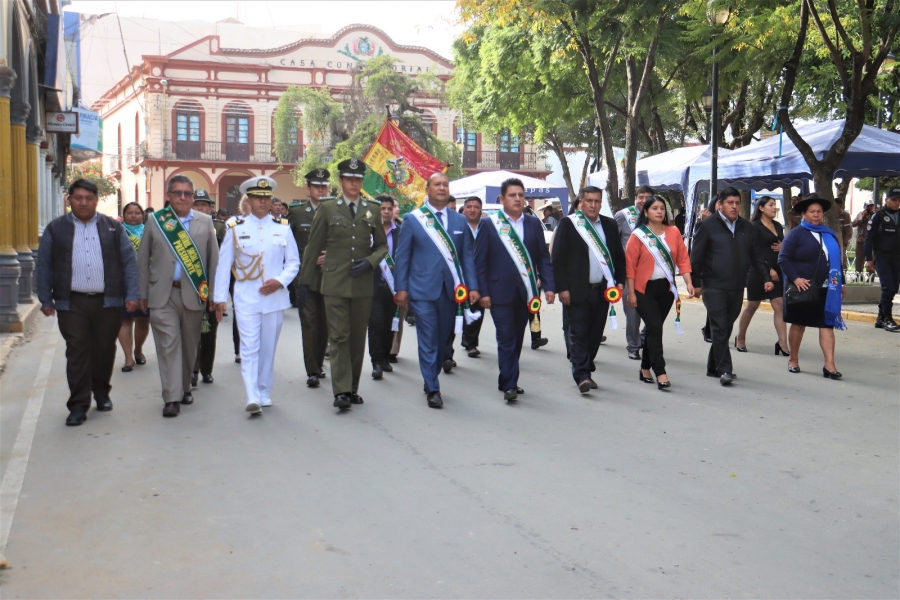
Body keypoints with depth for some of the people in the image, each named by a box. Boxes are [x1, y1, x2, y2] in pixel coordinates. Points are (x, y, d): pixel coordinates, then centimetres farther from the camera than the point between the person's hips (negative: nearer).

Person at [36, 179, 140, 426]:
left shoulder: (113, 228, 8)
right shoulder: (55, 229, 7)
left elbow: (128, 262, 5)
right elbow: (44, 266, 7)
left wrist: (131, 295, -2)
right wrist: (45, 300, 3)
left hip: (108, 301, 1)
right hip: (71, 303, -1)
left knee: (105, 350, 9)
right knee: (77, 352, -2)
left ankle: (101, 392, 29)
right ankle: (78, 405, 3)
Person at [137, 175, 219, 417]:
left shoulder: (205, 222, 7)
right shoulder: (155, 221, 5)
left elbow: (213, 258, 7)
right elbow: (143, 259, 7)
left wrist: (213, 292, 3)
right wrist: (143, 293, 4)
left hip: (193, 294, 1)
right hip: (163, 295, -1)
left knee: (190, 344, 11)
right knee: (168, 344, -5)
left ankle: (184, 387, 29)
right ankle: (172, 398, -3)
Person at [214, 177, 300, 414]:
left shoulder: (283, 228, 6)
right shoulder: (236, 228, 3)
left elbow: (294, 261, 8)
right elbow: (223, 265, 4)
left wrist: (280, 281, -9)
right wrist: (220, 297, 0)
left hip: (274, 298, 2)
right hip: (246, 299, -2)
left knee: (268, 348, 10)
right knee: (249, 348, -9)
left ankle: (264, 393, 22)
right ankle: (252, 398, -13)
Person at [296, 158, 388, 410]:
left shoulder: (371, 211, 11)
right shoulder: (327, 209, 4)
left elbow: (382, 245, 16)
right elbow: (313, 247, 5)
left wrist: (370, 262, -5)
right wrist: (305, 282, 4)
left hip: (363, 284, 3)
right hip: (335, 284, -3)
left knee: (358, 338, 7)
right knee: (339, 337, -7)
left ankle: (352, 388, 16)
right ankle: (341, 391, -7)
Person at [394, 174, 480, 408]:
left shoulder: (460, 220, 10)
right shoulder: (412, 219, 3)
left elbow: (466, 255, 9)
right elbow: (402, 256, 2)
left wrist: (472, 286, 2)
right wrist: (401, 288, -4)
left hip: (451, 290, 3)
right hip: (423, 290, -3)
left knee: (444, 339, 10)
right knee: (428, 340, -3)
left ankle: (431, 378, 29)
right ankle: (432, 389, 6)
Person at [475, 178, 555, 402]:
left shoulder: (534, 223, 9)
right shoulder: (488, 224, 0)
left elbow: (543, 257, 9)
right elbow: (480, 260, -2)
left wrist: (549, 286, -1)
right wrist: (483, 292, -8)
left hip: (525, 291, 4)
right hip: (500, 292, -3)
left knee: (517, 339, 11)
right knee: (506, 338, -5)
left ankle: (507, 381, 23)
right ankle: (509, 385, 0)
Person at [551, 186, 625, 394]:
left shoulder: (610, 225, 12)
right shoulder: (568, 224, -2)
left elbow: (619, 256, 17)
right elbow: (557, 258, -5)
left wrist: (620, 281, 6)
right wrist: (562, 288, -11)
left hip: (603, 290, 4)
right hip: (577, 291, -4)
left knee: (595, 334, 8)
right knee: (579, 334, -5)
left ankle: (584, 371, 20)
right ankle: (582, 376, -5)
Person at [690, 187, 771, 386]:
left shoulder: (746, 227, 13)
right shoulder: (708, 226, -3)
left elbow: (755, 256, 17)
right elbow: (696, 256, -3)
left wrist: (766, 277, 7)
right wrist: (696, 283, -6)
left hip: (737, 288, 5)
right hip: (714, 287, -5)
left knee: (726, 329, 10)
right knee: (720, 329, -8)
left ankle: (713, 367, 20)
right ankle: (724, 370, -8)